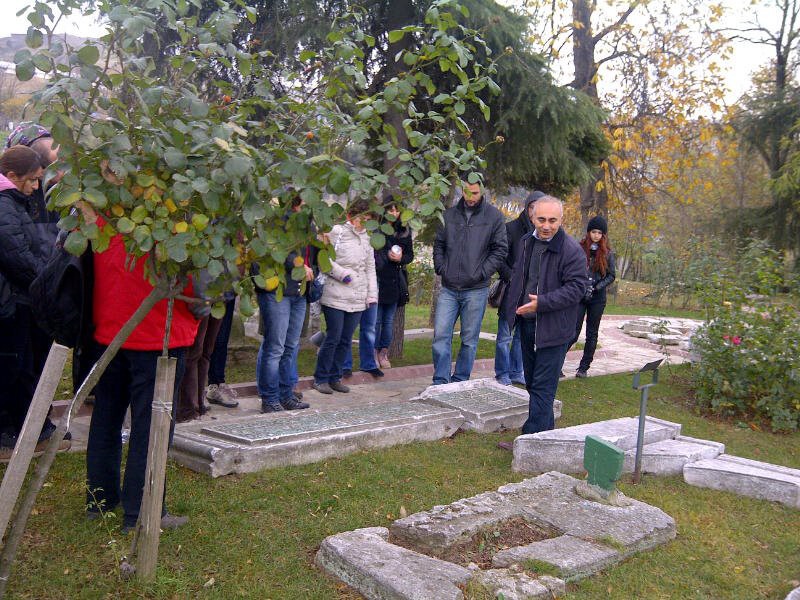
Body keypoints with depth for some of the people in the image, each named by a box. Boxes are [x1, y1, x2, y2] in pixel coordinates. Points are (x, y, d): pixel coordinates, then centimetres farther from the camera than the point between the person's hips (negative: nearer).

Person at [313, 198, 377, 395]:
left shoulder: (366, 238, 15)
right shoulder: (337, 232, -5)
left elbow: (370, 267, 19)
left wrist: (372, 294, 12)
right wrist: (342, 274, -15)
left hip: (357, 299, 6)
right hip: (336, 296, -6)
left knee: (346, 340, 10)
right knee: (333, 338, -4)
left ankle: (335, 377, 21)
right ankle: (320, 378, 9)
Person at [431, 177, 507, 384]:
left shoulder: (494, 216, 0)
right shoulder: (449, 214, 8)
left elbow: (500, 250, -1)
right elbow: (439, 244, 16)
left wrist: (481, 273, -10)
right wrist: (441, 268, 2)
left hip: (476, 290, -2)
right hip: (448, 289, 3)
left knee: (469, 340, 6)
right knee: (441, 335, -1)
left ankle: (460, 381, 18)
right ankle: (440, 382, 7)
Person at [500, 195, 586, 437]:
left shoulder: (572, 250, -15)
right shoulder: (527, 242, 9)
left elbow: (576, 288, -18)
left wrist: (542, 302, -25)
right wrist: (510, 307, 21)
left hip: (553, 329, -8)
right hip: (526, 324, 8)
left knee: (543, 387, -5)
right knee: (532, 383, 17)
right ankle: (546, 433, 32)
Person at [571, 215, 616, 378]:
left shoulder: (607, 253, 2)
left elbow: (612, 276, 4)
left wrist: (596, 287, -10)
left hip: (597, 299, 2)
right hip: (579, 296, -2)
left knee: (592, 334, 8)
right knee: (573, 332, -8)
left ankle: (584, 367, 17)